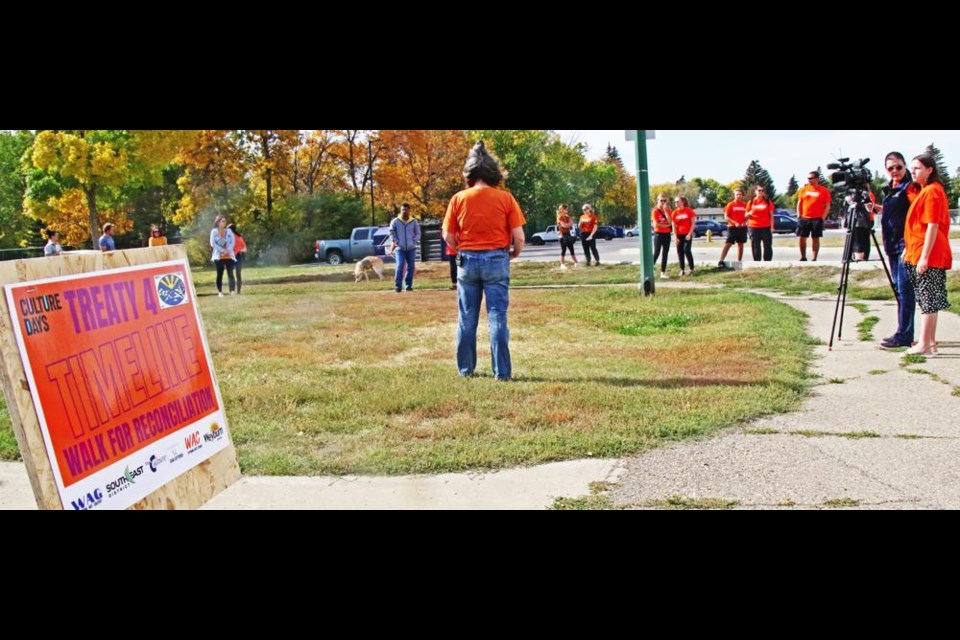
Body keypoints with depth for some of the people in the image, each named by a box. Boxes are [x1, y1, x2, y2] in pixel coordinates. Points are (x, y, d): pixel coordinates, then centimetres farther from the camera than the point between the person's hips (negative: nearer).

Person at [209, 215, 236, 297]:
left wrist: (227, 250, -12)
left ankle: (233, 291, -14)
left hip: (229, 256, 2)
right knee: (220, 274, 1)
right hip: (219, 256, -2)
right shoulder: (214, 231, 1)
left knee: (230, 273, -7)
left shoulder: (229, 231, 9)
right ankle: (220, 292, 2)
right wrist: (222, 250, -12)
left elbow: (233, 242, 2)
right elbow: (213, 244, -6)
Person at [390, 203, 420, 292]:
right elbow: (392, 232, 5)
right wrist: (395, 241, -5)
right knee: (400, 266, -13)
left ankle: (409, 285, 15)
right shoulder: (395, 221, -1)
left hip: (411, 248, 2)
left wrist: (414, 242, -4)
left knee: (411, 267, 5)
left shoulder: (414, 222, 2)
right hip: (400, 248, -2)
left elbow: (418, 233, 9)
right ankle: (398, 286, -8)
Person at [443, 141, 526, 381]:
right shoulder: (505, 198, -3)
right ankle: (502, 371, 2)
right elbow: (519, 236, -6)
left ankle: (466, 368, 19)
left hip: (467, 261, 2)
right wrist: (514, 254, 14)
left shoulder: (458, 199, 0)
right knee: (497, 318, 1)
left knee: (467, 319, 11)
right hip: (497, 260, -1)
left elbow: (448, 236, 1)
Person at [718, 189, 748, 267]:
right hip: (732, 227, -4)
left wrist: (745, 222, -6)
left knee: (740, 244, 10)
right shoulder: (731, 205, -3)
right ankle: (721, 261, -18)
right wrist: (735, 223, -16)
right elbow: (726, 216, -6)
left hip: (742, 227, 4)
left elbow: (747, 215, 15)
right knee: (728, 244, -13)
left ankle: (739, 261, 19)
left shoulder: (745, 205, 7)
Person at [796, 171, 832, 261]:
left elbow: (827, 206, -1)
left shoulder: (823, 190, -1)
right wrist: (799, 215, 4)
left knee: (816, 238, 1)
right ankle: (803, 257, 14)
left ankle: (814, 259, 5)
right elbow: (799, 203, 14)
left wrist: (823, 217, -10)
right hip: (804, 218, 3)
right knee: (802, 238, 2)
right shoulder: (804, 189, 8)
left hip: (817, 219, -3)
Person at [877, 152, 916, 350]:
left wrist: (909, 246, -20)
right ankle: (903, 334, 17)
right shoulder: (889, 190, 15)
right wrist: (878, 208, 11)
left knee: (904, 290, -7)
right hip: (893, 246, 9)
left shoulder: (909, 188, -10)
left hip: (905, 245, -9)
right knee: (899, 290, 11)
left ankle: (904, 336, -5)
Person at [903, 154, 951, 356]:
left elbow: (933, 226, -19)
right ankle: (930, 341, 18)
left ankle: (924, 345, -5)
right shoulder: (923, 191, 17)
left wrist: (924, 256, -22)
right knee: (927, 300, 12)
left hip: (928, 256, -10)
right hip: (919, 254, 10)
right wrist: (909, 249, 19)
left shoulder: (932, 191, -13)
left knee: (928, 300, -7)